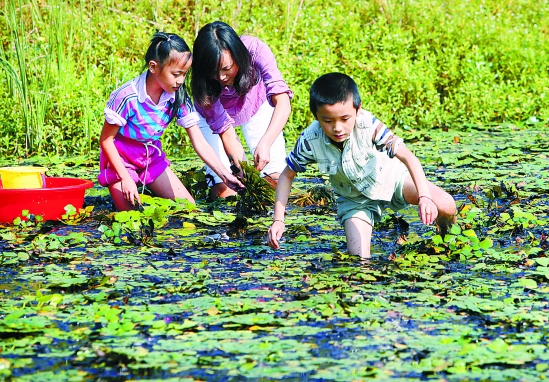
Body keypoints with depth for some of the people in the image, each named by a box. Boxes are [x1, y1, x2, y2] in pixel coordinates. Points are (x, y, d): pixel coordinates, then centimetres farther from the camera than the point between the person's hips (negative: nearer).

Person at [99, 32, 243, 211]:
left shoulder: (178, 98, -15)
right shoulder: (127, 97, -29)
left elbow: (199, 143, -14)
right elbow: (106, 140, -19)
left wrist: (224, 174, -25)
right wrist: (125, 178, -23)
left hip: (152, 157, 5)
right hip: (120, 159, -5)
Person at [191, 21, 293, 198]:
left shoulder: (254, 49, -37)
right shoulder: (202, 83, -34)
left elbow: (283, 102, -42)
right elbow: (226, 132, -30)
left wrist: (265, 143, -56)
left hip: (257, 106, 1)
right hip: (213, 115, -1)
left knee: (278, 182, -10)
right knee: (225, 192, -14)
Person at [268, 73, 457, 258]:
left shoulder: (368, 126, -34)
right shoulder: (310, 141, -28)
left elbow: (408, 157, -38)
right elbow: (287, 175, -11)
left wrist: (424, 196, -52)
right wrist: (278, 220, -18)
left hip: (390, 176, -1)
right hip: (356, 199, 1)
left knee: (446, 206, -17)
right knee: (359, 258, -15)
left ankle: (445, 231, 20)